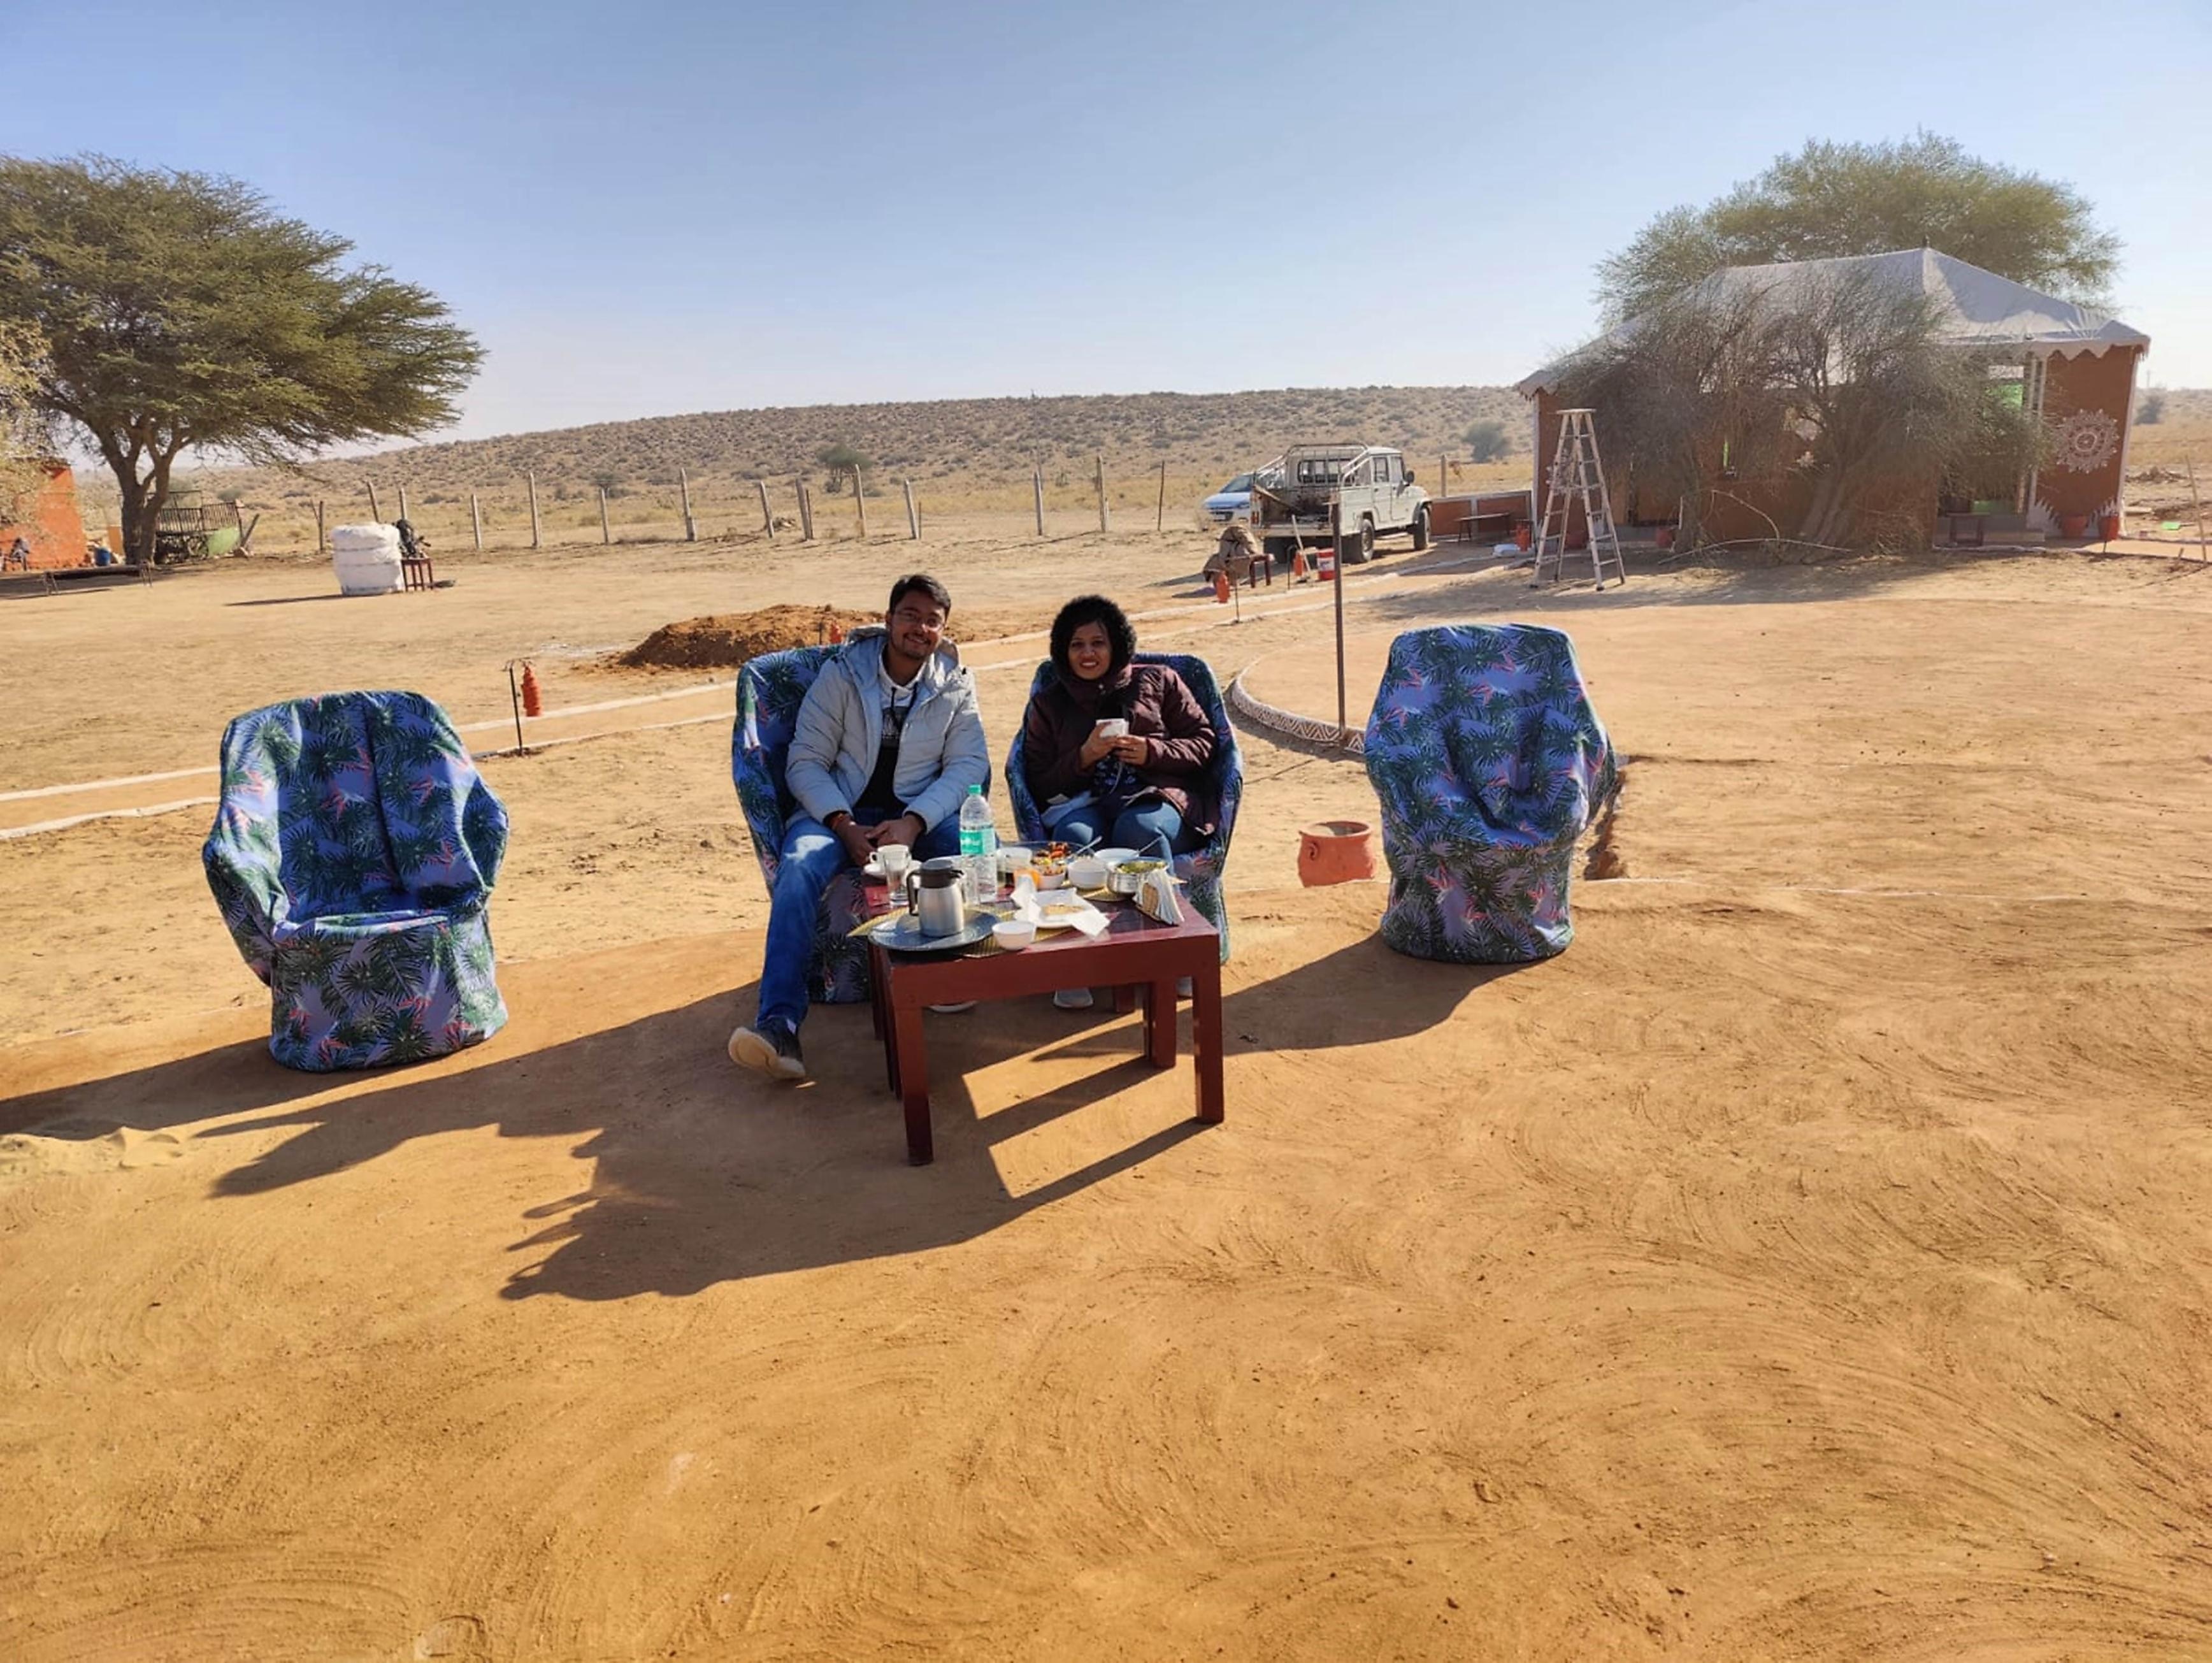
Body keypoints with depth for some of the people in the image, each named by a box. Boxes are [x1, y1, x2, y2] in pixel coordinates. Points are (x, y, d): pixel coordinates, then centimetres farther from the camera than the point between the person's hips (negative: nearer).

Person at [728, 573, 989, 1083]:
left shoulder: (955, 683, 4)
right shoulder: (843, 673, -1)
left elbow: (969, 764, -4)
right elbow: (805, 762, -3)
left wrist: (914, 821, -21)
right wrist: (844, 826, -20)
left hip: (919, 813, 1)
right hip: (839, 811, -1)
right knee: (800, 865, -33)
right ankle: (779, 1024, -39)